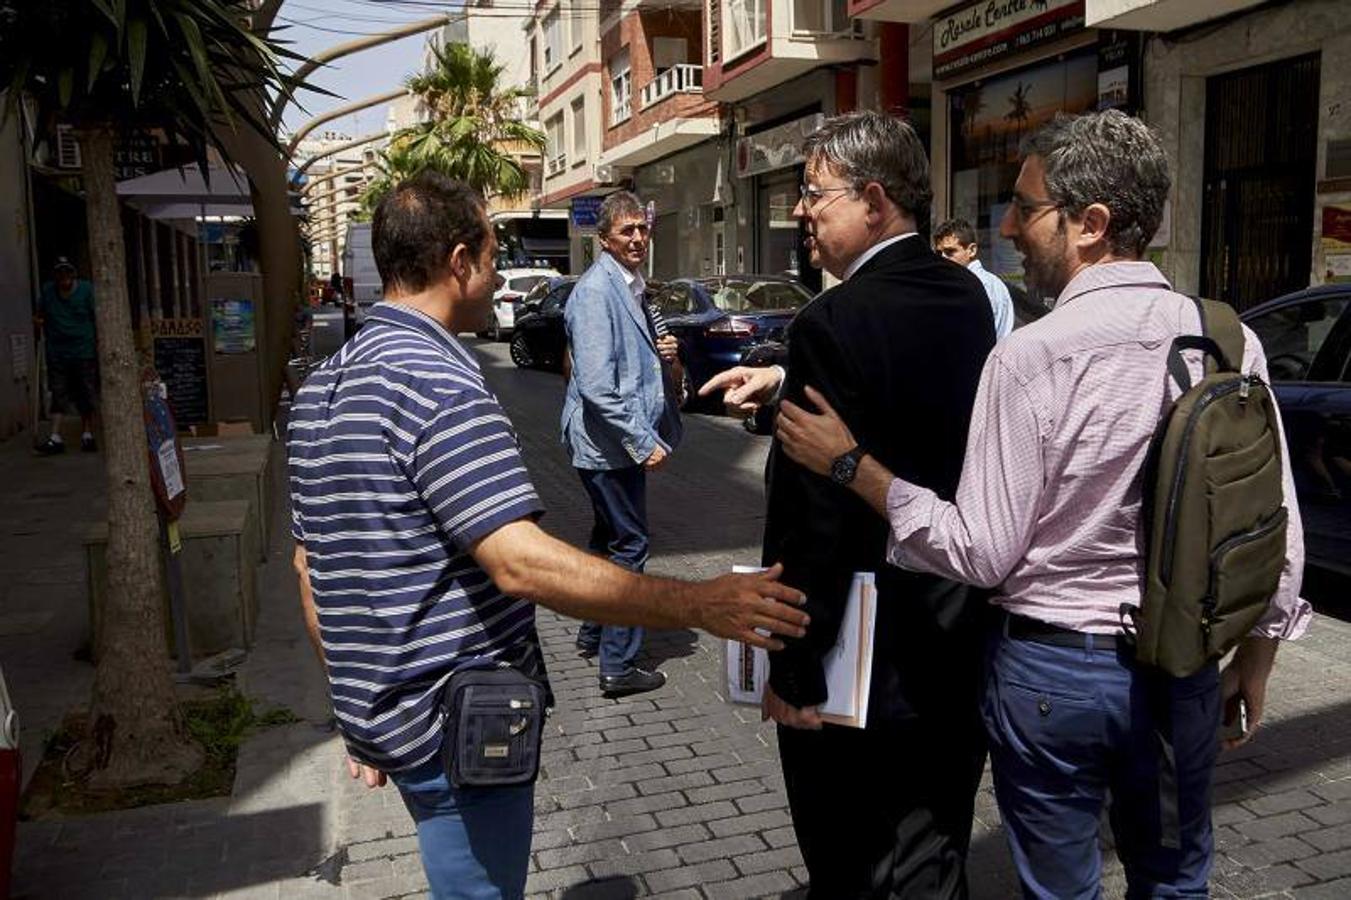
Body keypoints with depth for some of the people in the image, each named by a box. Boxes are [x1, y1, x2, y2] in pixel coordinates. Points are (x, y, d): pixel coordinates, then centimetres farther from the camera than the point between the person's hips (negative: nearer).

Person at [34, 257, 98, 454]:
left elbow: (97, 318, -1)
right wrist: (41, 322, 3)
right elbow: (41, 315, 24)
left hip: (84, 351, -2)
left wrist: (98, 342, -5)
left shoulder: (86, 289, -1)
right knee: (58, 394, -1)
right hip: (57, 352, 2)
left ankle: (87, 434, 15)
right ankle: (55, 437, -4)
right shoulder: (47, 291, 8)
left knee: (87, 394, 4)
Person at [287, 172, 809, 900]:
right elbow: (521, 562, -30)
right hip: (461, 725, -9)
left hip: (381, 710, 9)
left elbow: (312, 567, 13)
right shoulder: (437, 382, -21)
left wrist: (359, 700, 20)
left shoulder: (322, 387, 8)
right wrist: (698, 605, -28)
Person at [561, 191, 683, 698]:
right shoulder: (596, 291, -18)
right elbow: (597, 386, -25)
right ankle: (619, 666, 7)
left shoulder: (631, 287, 13)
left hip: (620, 443, 10)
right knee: (628, 546, -3)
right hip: (610, 443, -10)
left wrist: (660, 352, 3)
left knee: (609, 538, 21)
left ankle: (593, 633, 37)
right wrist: (643, 442, -23)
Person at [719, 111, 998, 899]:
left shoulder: (836, 321, -22)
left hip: (867, 656, -8)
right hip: (959, 641, 8)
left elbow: (816, 514, -23)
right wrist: (787, 390, 12)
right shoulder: (969, 297, 2)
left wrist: (794, 669, -15)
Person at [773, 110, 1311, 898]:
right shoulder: (1231, 341, -5)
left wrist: (853, 466, -10)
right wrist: (1256, 658, 15)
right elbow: (1279, 529, 0)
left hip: (1055, 668, -4)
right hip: (1185, 665, 5)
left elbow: (982, 553, -17)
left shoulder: (1033, 357, -20)